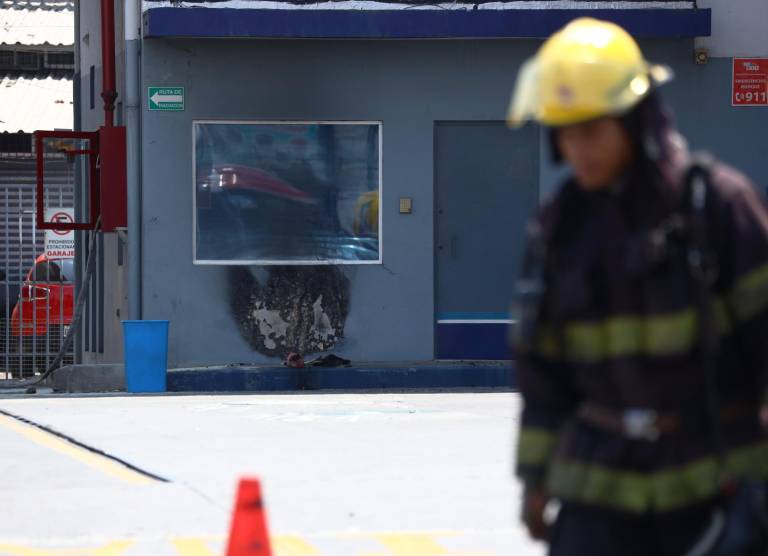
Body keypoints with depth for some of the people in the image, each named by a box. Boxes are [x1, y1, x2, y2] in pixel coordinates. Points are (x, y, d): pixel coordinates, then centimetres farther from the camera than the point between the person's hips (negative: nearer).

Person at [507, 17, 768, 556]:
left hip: (716, 472, -3)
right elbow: (543, 367, 13)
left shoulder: (716, 201, -7)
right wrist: (536, 477, 13)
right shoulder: (557, 228, 6)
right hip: (604, 474, 3)